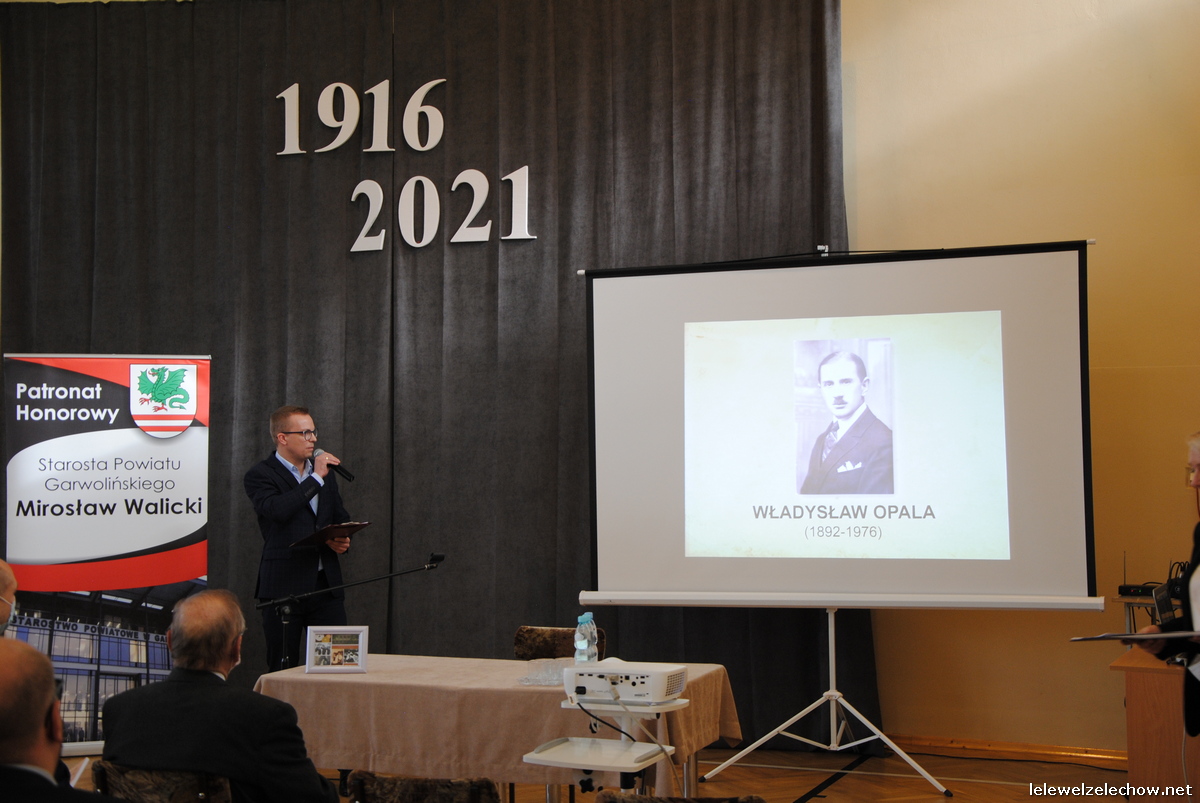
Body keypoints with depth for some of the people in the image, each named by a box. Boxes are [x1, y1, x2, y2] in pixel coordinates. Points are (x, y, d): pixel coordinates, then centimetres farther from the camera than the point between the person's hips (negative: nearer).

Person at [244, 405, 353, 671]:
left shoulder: (325, 472, 16)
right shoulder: (260, 476, -4)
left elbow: (341, 517, 26)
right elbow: (277, 510, -24)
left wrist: (342, 541, 3)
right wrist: (316, 478, -16)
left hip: (326, 582, 5)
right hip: (284, 586, -5)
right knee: (283, 668, 2)